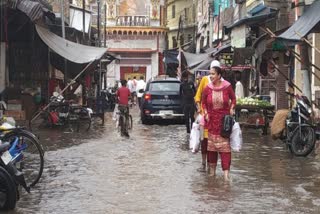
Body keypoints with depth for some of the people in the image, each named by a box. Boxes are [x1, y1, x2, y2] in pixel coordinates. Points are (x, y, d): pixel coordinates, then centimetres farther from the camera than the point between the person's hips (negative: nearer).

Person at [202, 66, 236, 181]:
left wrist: (231, 109, -5)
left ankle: (226, 171, -9)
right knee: (211, 144, 12)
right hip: (211, 119, 2)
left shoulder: (227, 87, -7)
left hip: (224, 119, -2)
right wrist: (206, 113, -2)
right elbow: (203, 102, 11)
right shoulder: (207, 88, -4)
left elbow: (233, 99, 9)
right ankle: (212, 169, 26)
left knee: (224, 144, -7)